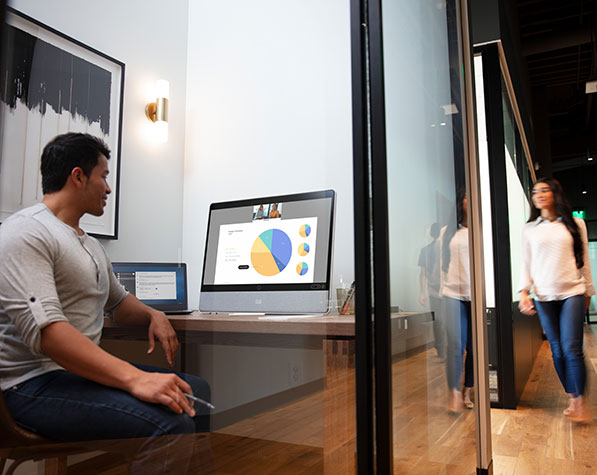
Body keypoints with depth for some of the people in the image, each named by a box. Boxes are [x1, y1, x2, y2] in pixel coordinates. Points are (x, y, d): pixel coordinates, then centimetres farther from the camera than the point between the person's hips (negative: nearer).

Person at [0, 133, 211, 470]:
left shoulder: (91, 245, 18)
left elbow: (118, 300, 31)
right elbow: (43, 330, -25)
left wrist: (153, 315, 7)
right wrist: (134, 379, -33)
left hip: (87, 370, 10)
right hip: (36, 383, -10)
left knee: (195, 389, 5)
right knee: (171, 422, -30)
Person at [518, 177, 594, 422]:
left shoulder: (575, 224, 7)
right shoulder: (530, 229, 9)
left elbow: (584, 260, 10)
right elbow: (526, 263, 8)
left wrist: (588, 291, 12)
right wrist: (524, 291, -4)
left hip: (572, 293, -2)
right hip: (543, 296, 2)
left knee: (571, 348, -10)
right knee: (557, 350, 4)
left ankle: (580, 399, 2)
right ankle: (572, 398, 15)